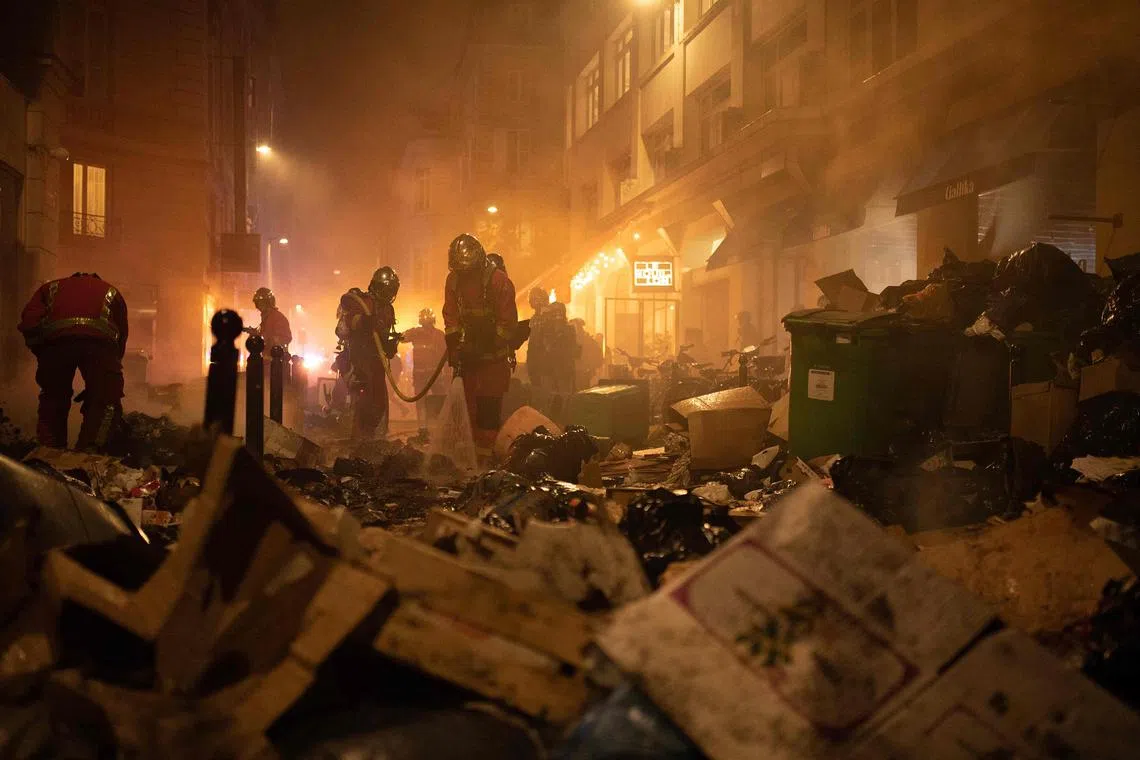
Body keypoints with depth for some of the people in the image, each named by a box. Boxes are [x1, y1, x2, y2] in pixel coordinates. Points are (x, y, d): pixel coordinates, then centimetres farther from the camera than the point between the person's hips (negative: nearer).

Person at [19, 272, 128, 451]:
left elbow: (29, 322, 16)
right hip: (99, 336, -1)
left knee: (52, 400, 20)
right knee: (106, 403, 11)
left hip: (54, 336, 1)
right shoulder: (111, 291, 38)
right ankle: (88, 452, -3)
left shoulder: (51, 287, 37)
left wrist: (42, 354, 23)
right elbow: (121, 338, 31)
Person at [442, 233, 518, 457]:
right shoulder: (454, 280, 4)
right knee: (473, 404, 5)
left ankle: (487, 452, -9)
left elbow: (508, 321, -11)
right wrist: (453, 347, -3)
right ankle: (479, 452, 12)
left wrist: (492, 346, -14)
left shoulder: (498, 280, -13)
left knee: (489, 404, -10)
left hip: (494, 355, -5)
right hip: (469, 353, 5)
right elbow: (451, 318, 7)